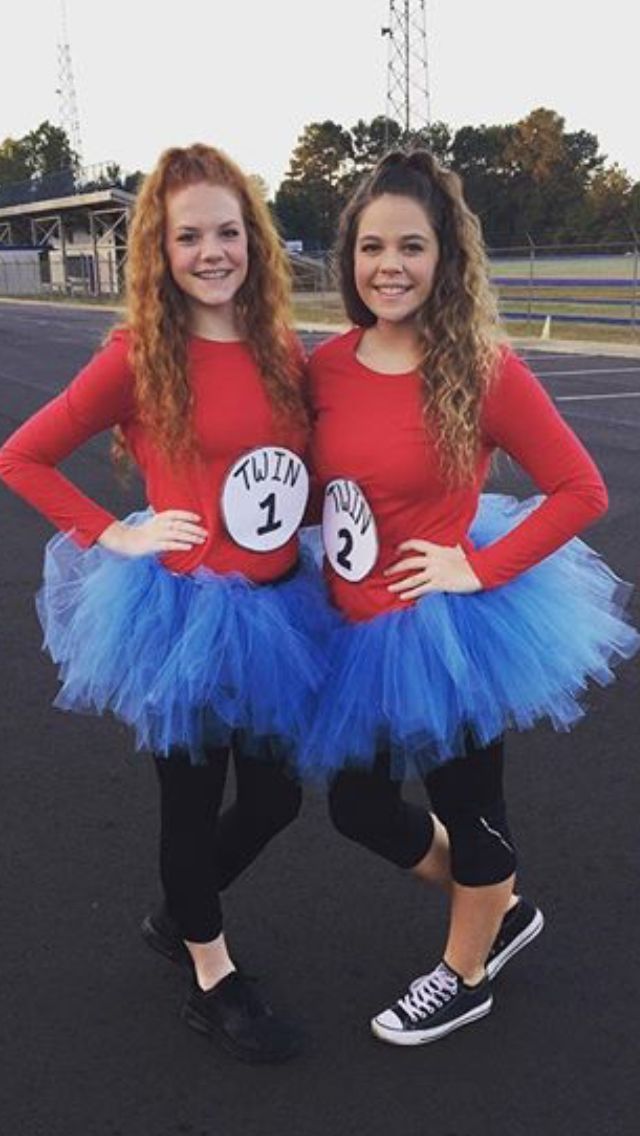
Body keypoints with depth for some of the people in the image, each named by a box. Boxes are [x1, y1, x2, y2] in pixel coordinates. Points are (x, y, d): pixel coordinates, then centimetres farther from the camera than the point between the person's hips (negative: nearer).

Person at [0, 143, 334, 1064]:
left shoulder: (281, 351, 2)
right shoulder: (138, 356, -12)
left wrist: (298, 518, -2)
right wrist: (113, 537, -11)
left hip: (275, 607, 6)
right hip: (183, 609, -5)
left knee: (275, 795, 18)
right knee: (194, 799, 14)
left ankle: (177, 917, 46)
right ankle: (213, 982, 38)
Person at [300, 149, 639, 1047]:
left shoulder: (482, 370, -17)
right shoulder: (327, 365, -2)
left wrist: (481, 569, -17)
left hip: (447, 631, -6)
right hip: (358, 633, 6)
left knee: (467, 807, 16)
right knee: (361, 809, 19)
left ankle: (464, 977, 44)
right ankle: (504, 908, 45)